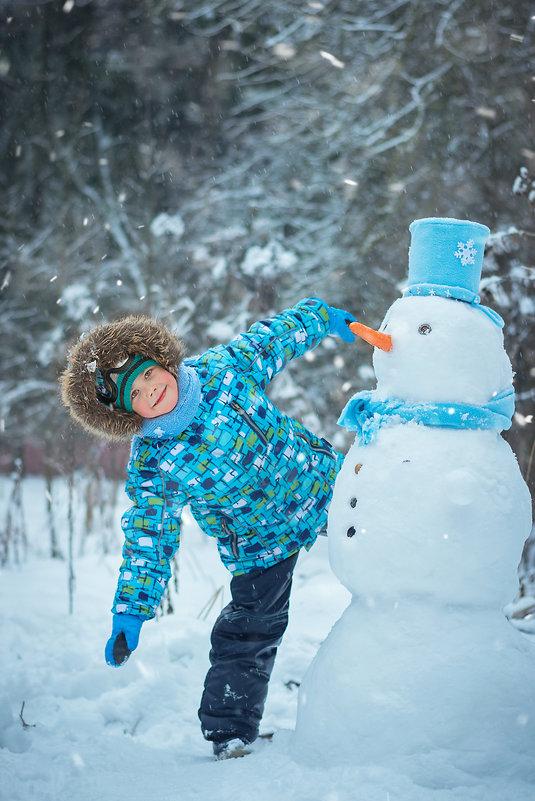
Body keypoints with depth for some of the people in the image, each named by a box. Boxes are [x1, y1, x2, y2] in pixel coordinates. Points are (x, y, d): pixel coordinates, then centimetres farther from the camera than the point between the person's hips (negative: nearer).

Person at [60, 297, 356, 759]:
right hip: (263, 541, -3)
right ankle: (229, 734, 14)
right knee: (246, 638, -2)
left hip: (320, 482, 3)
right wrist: (130, 614, -24)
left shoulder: (227, 366, -21)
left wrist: (320, 316, 6)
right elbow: (148, 542, -19)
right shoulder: (152, 468, -26)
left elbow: (273, 339, -1)